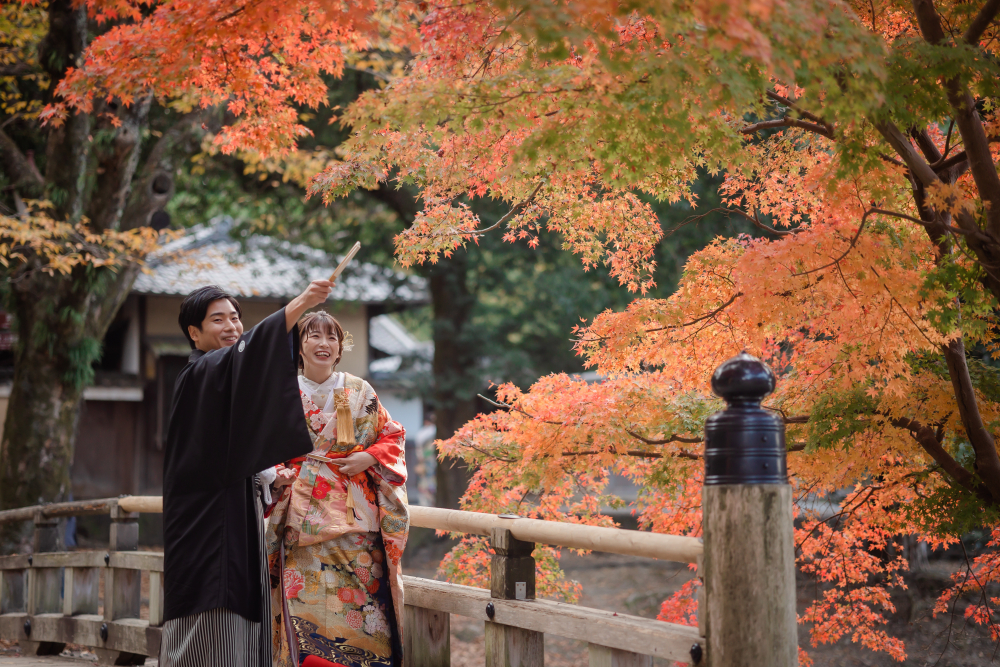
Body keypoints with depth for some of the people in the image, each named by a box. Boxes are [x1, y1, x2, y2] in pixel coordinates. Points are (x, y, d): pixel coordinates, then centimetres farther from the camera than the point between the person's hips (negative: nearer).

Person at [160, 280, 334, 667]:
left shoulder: (231, 379, 19)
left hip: (240, 522, 9)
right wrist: (300, 304, -40)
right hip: (207, 527, -9)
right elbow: (241, 355, -30)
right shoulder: (199, 375, -9)